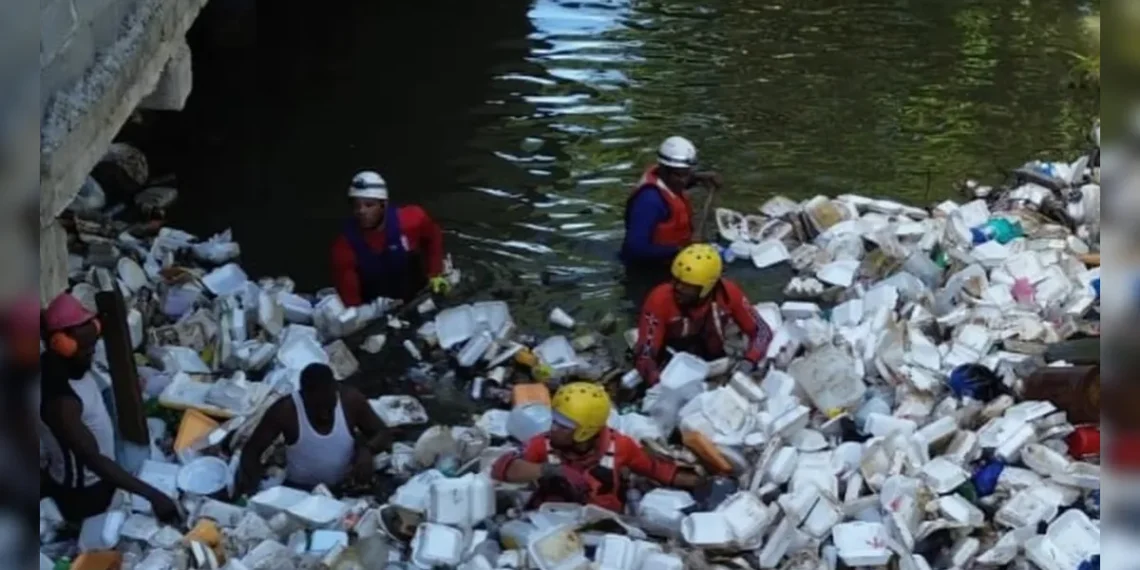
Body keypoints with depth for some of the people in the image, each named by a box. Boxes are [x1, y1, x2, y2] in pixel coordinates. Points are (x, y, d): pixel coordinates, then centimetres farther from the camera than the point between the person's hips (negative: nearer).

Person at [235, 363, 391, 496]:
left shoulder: (350, 400, -12)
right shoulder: (285, 410, -18)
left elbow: (382, 433, 1)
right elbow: (252, 450, -9)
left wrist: (367, 449, -22)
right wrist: (249, 484, -28)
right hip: (300, 490, 0)